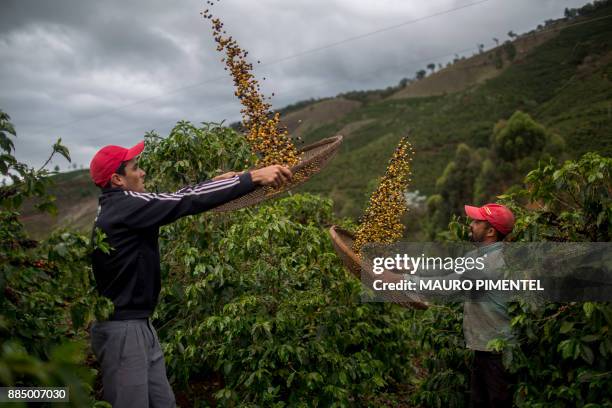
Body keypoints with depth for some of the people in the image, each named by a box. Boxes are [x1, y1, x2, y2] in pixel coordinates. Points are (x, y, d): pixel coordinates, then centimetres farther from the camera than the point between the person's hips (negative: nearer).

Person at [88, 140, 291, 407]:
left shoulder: (118, 207, 11)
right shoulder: (125, 206, -18)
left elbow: (171, 202, 17)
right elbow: (187, 202, -23)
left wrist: (214, 181, 18)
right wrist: (253, 177, -22)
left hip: (138, 325, 10)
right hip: (121, 330, -10)